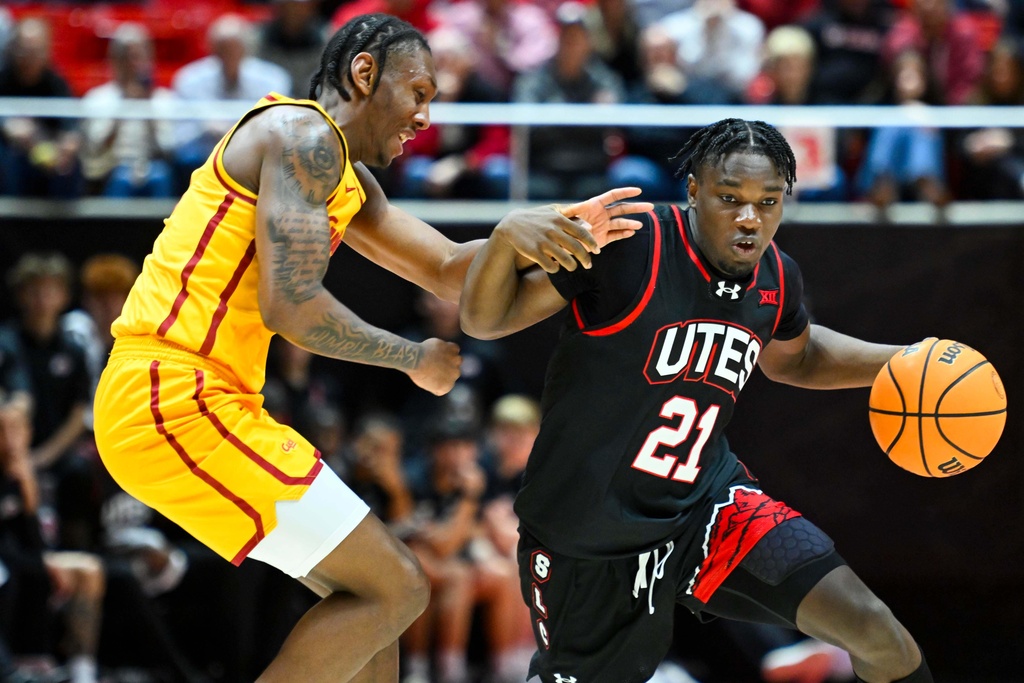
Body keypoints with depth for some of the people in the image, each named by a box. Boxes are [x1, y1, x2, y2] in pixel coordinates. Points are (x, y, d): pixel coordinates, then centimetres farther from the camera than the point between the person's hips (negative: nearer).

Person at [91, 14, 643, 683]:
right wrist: (414, 359, -5)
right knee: (396, 590, -8)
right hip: (176, 399, -11)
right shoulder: (305, 134, -10)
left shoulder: (347, 178, 22)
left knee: (369, 588, 17)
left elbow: (449, 272, 20)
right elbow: (292, 304, -19)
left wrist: (528, 230, 1)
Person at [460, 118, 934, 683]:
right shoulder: (626, 245, -22)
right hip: (588, 529, -4)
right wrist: (508, 237, -39)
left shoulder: (774, 278, -2)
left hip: (704, 503, 4)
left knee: (872, 631, -13)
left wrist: (901, 362, 9)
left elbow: (794, 357, 23)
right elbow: (485, 319, -18)